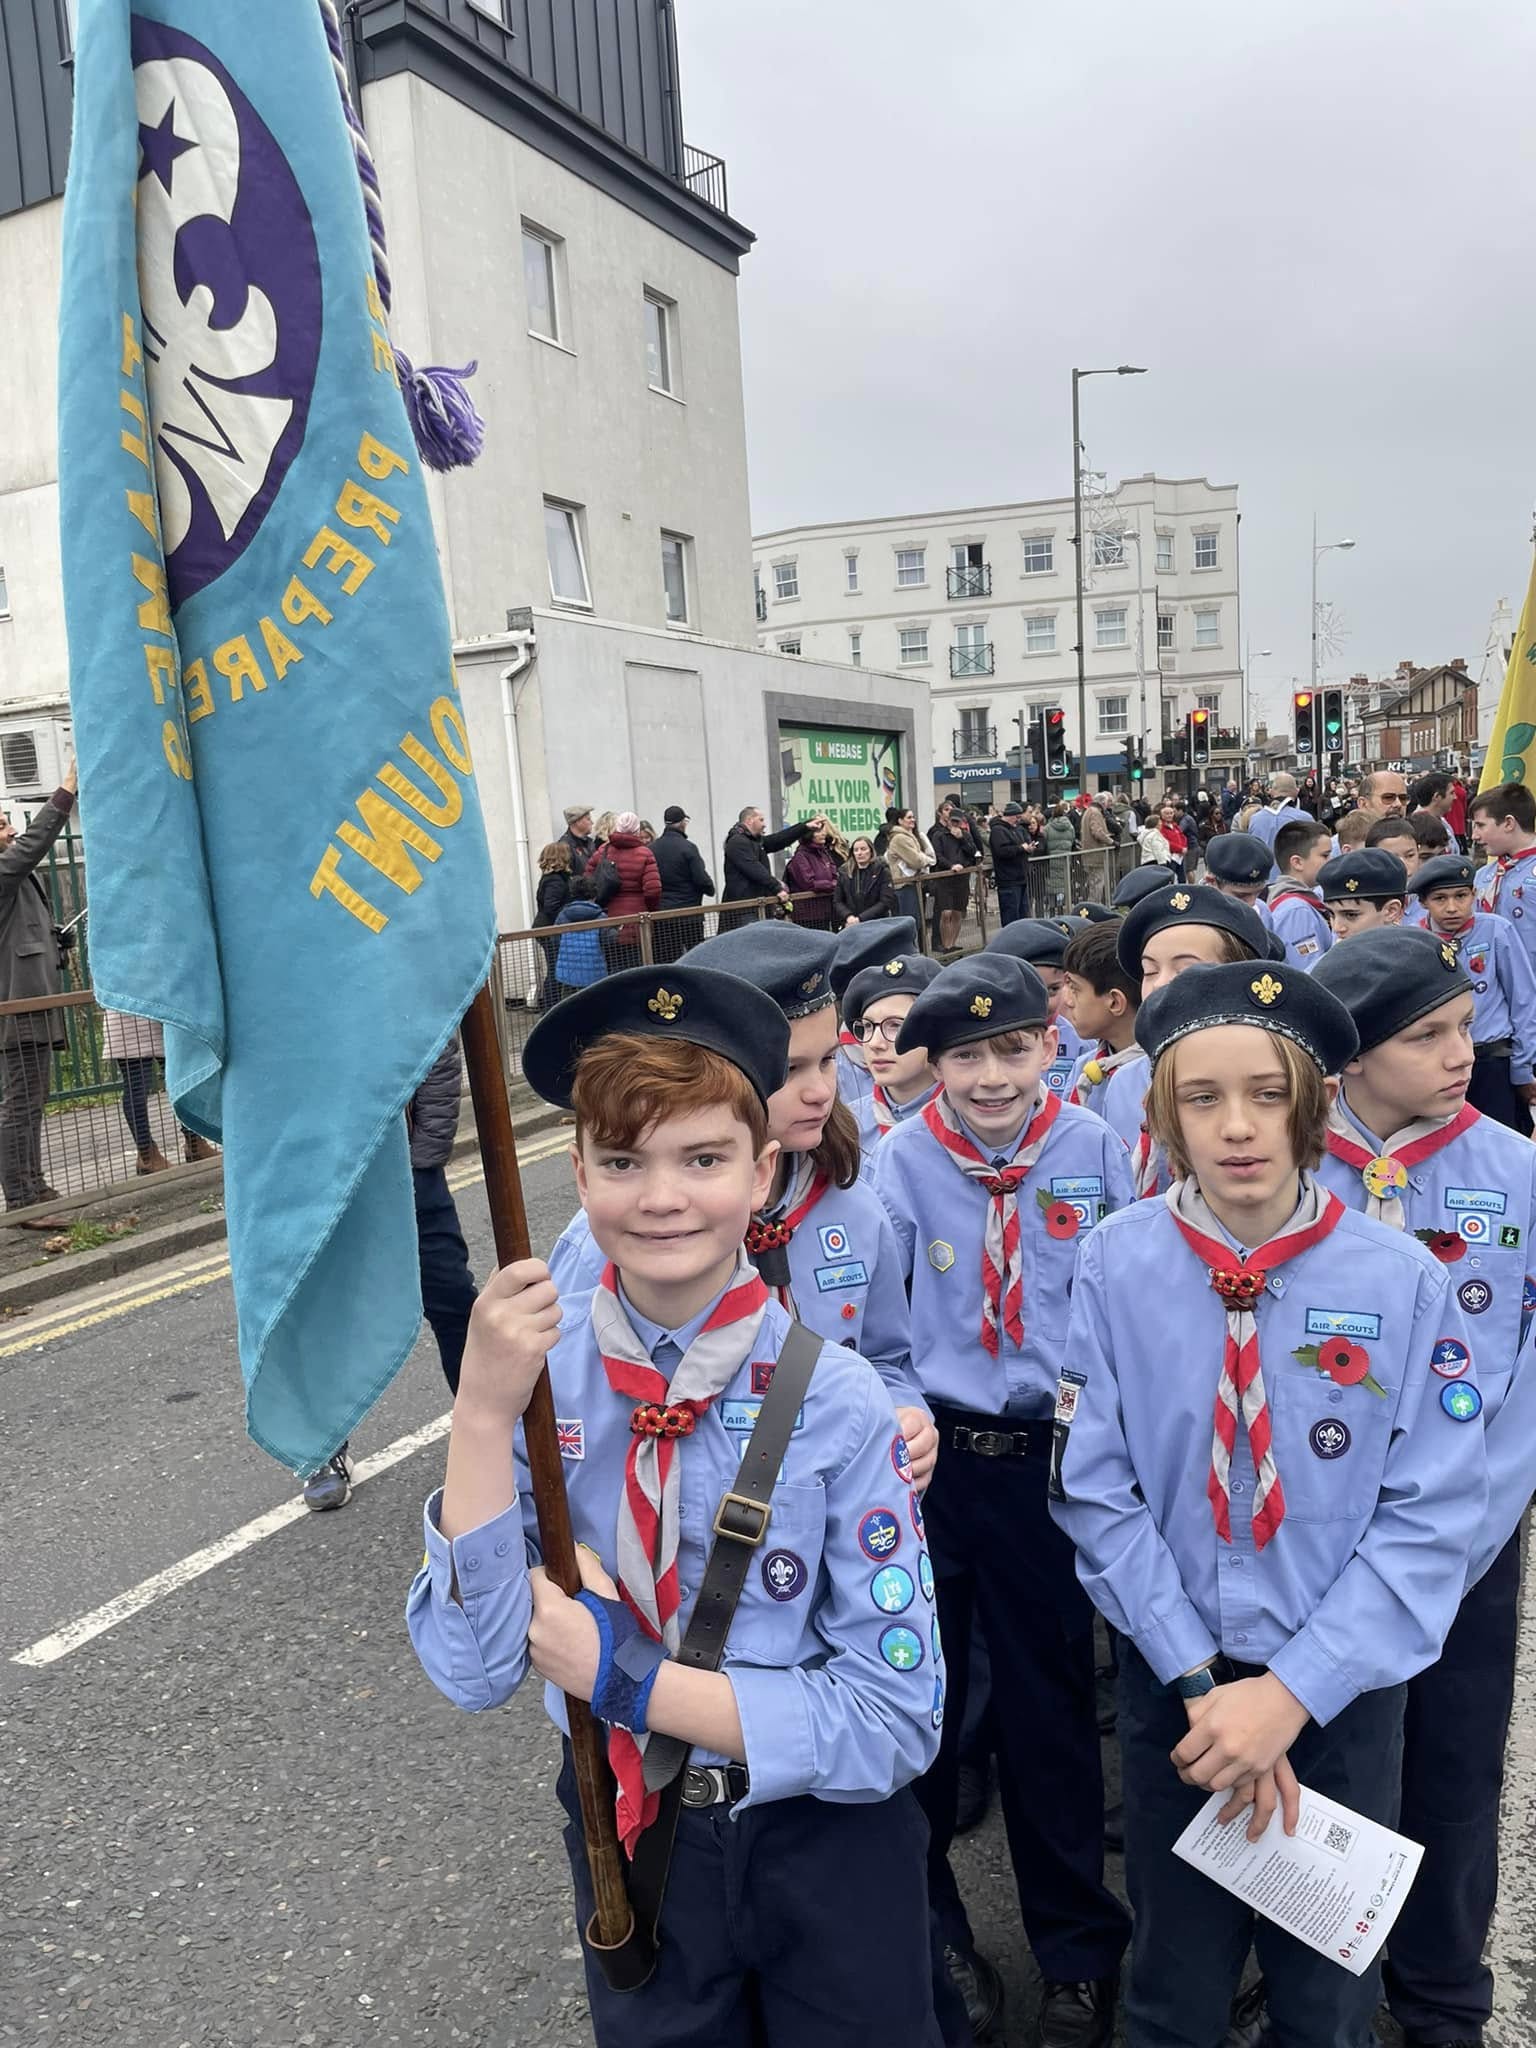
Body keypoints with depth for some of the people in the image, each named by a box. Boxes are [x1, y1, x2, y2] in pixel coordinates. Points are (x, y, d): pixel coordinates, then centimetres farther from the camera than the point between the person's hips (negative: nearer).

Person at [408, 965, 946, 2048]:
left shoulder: (837, 1400, -22)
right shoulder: (539, 1369, -16)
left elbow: (897, 1719, -19)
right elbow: (474, 1670, -18)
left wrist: (624, 1677, -24)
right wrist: (485, 1414, -31)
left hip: (822, 1848, -2)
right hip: (623, 1838, 2)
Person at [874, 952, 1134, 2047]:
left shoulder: (1094, 1151, -7)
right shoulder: (899, 1163, -9)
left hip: (1050, 1458, 0)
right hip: (927, 1463, 0)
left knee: (1051, 1709, 14)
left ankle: (1080, 1955, 39)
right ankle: (924, 1932, 41)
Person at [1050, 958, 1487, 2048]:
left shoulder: (1403, 1279, -14)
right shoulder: (1117, 1264, -14)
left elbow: (1432, 1519, -12)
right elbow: (1094, 1488, -9)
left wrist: (1293, 1692, -16)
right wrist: (1199, 1682, -11)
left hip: (1345, 1688, 0)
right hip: (1170, 1680, 0)